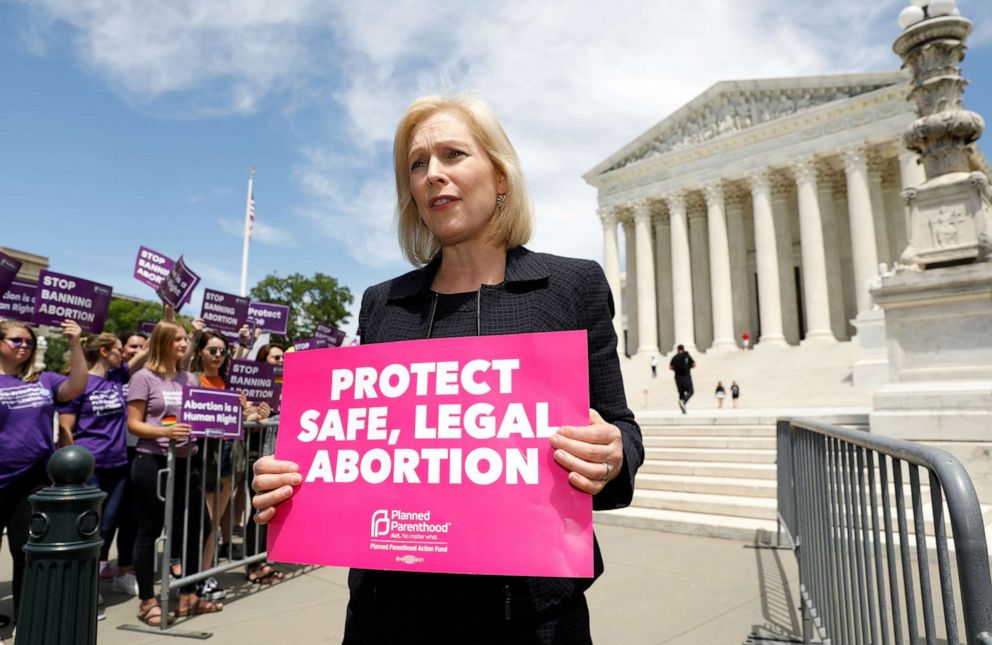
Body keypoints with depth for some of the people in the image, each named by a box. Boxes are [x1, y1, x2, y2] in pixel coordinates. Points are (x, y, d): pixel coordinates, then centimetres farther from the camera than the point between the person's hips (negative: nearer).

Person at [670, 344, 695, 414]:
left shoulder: (674, 357, 5)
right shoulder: (687, 356, -2)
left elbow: (670, 367, 2)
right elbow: (694, 365, -1)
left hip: (678, 377, 3)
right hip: (686, 376, -3)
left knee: (681, 393, 10)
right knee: (690, 391, 4)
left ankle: (683, 410, 5)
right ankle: (683, 401, -25)